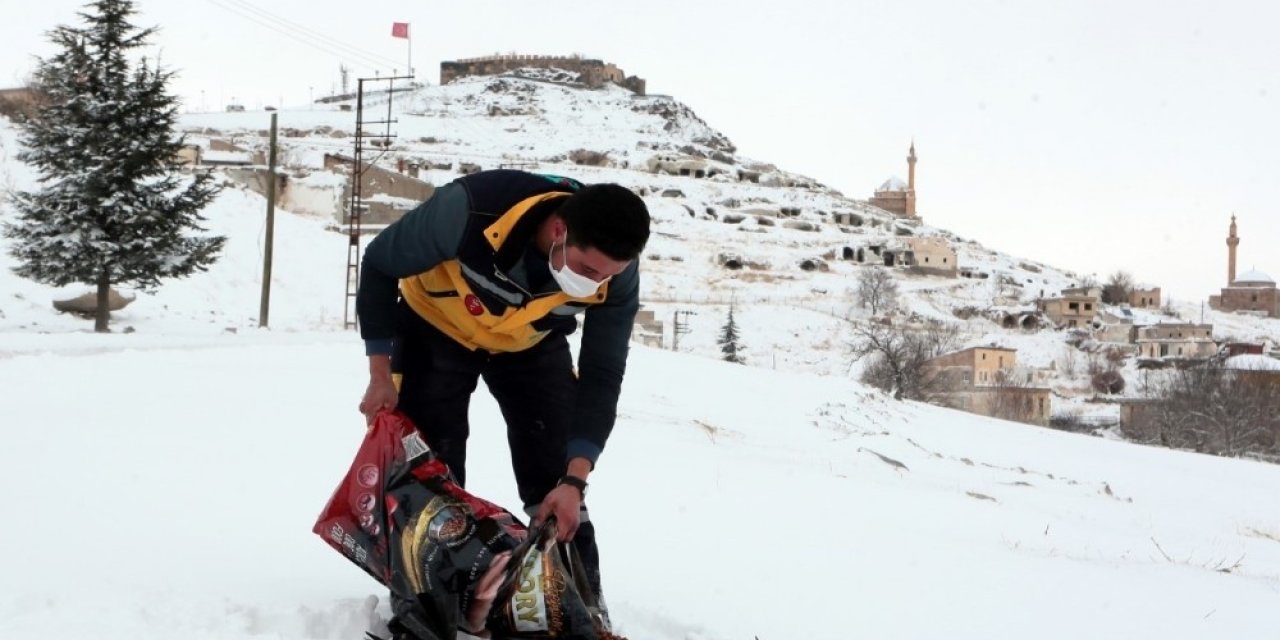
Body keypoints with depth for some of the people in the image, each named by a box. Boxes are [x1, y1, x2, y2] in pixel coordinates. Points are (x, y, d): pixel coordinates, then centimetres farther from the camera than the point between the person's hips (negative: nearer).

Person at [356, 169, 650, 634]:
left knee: (556, 479, -1)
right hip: (436, 329, -2)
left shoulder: (616, 274, -31)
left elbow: (602, 375, -18)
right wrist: (381, 374, -18)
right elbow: (380, 265, -22)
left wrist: (575, 479, -25)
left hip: (532, 343, 2)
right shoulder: (471, 209, -41)